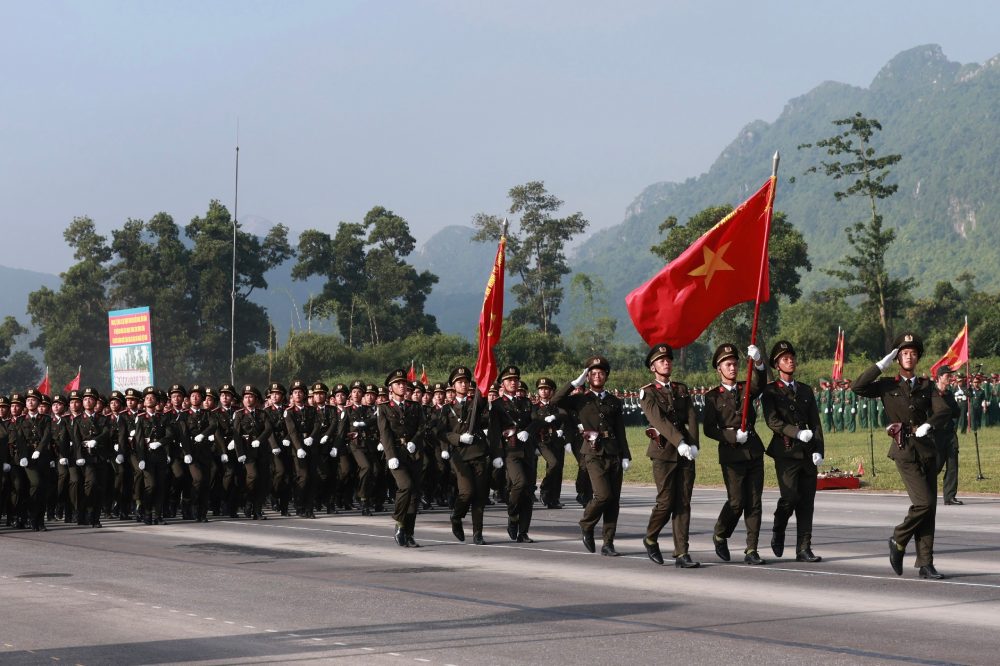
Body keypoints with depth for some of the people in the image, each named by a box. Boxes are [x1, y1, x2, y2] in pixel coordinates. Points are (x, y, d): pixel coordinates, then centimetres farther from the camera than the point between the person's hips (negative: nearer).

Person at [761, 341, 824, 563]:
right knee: (790, 498, -14)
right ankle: (778, 533, 13)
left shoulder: (806, 390, 17)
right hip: (785, 452, -4)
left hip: (807, 453, 4)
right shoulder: (770, 391, 3)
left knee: (806, 502, 1)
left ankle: (804, 549, 4)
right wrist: (797, 433, -20)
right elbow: (773, 421, -8)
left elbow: (815, 423, 13)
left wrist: (818, 450, 1)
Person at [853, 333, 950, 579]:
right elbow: (859, 387, -9)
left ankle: (925, 564, 6)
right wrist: (882, 364, -9)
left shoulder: (927, 386, 13)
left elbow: (944, 411, -1)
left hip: (927, 449, 4)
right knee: (924, 502, -16)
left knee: (929, 507, 1)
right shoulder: (887, 385, 6)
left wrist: (928, 424, -21)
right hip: (904, 450, -4)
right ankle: (898, 540, 8)